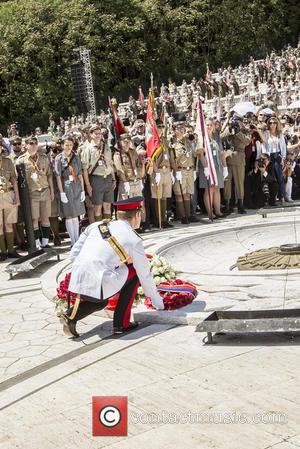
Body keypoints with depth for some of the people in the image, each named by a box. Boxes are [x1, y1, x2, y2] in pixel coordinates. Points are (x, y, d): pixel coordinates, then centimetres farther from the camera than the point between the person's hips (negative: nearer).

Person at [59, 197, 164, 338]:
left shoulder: (96, 225, 15)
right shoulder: (133, 240, 4)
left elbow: (74, 254, 13)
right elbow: (144, 274, 12)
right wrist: (158, 302, 26)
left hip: (77, 281, 6)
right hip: (98, 284, -6)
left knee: (100, 302, 36)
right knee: (134, 272, 18)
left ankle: (71, 315, 8)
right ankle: (121, 323, 18)